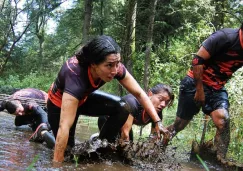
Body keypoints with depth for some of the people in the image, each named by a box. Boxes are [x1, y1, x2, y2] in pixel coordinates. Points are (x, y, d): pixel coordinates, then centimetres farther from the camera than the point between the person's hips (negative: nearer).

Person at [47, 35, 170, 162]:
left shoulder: (114, 66, -28)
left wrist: (157, 122, -23)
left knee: (122, 108, -15)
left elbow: (139, 93, -17)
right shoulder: (75, 76, -44)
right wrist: (56, 164, -44)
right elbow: (64, 127, -45)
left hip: (83, 99, 5)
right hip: (59, 104, -5)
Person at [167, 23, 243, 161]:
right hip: (195, 83, -5)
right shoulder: (225, 37, -22)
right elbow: (198, 60, -21)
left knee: (223, 121, -20)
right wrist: (200, 90, -18)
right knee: (179, 125, 5)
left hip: (217, 88, 5)